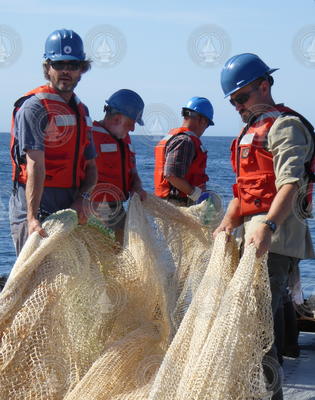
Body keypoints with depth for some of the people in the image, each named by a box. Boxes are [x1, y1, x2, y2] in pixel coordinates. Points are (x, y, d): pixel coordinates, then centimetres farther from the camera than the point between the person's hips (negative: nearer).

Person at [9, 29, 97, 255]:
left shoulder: (81, 110, 16)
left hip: (70, 211, 8)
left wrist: (81, 199, -4)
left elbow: (91, 167, 17)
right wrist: (32, 217, -27)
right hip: (36, 211, -8)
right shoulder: (35, 107, -8)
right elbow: (35, 165, -19)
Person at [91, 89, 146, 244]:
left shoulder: (124, 138, 19)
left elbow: (132, 172, 24)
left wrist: (137, 188, 3)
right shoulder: (90, 135, -10)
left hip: (117, 207, 9)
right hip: (97, 207, -9)